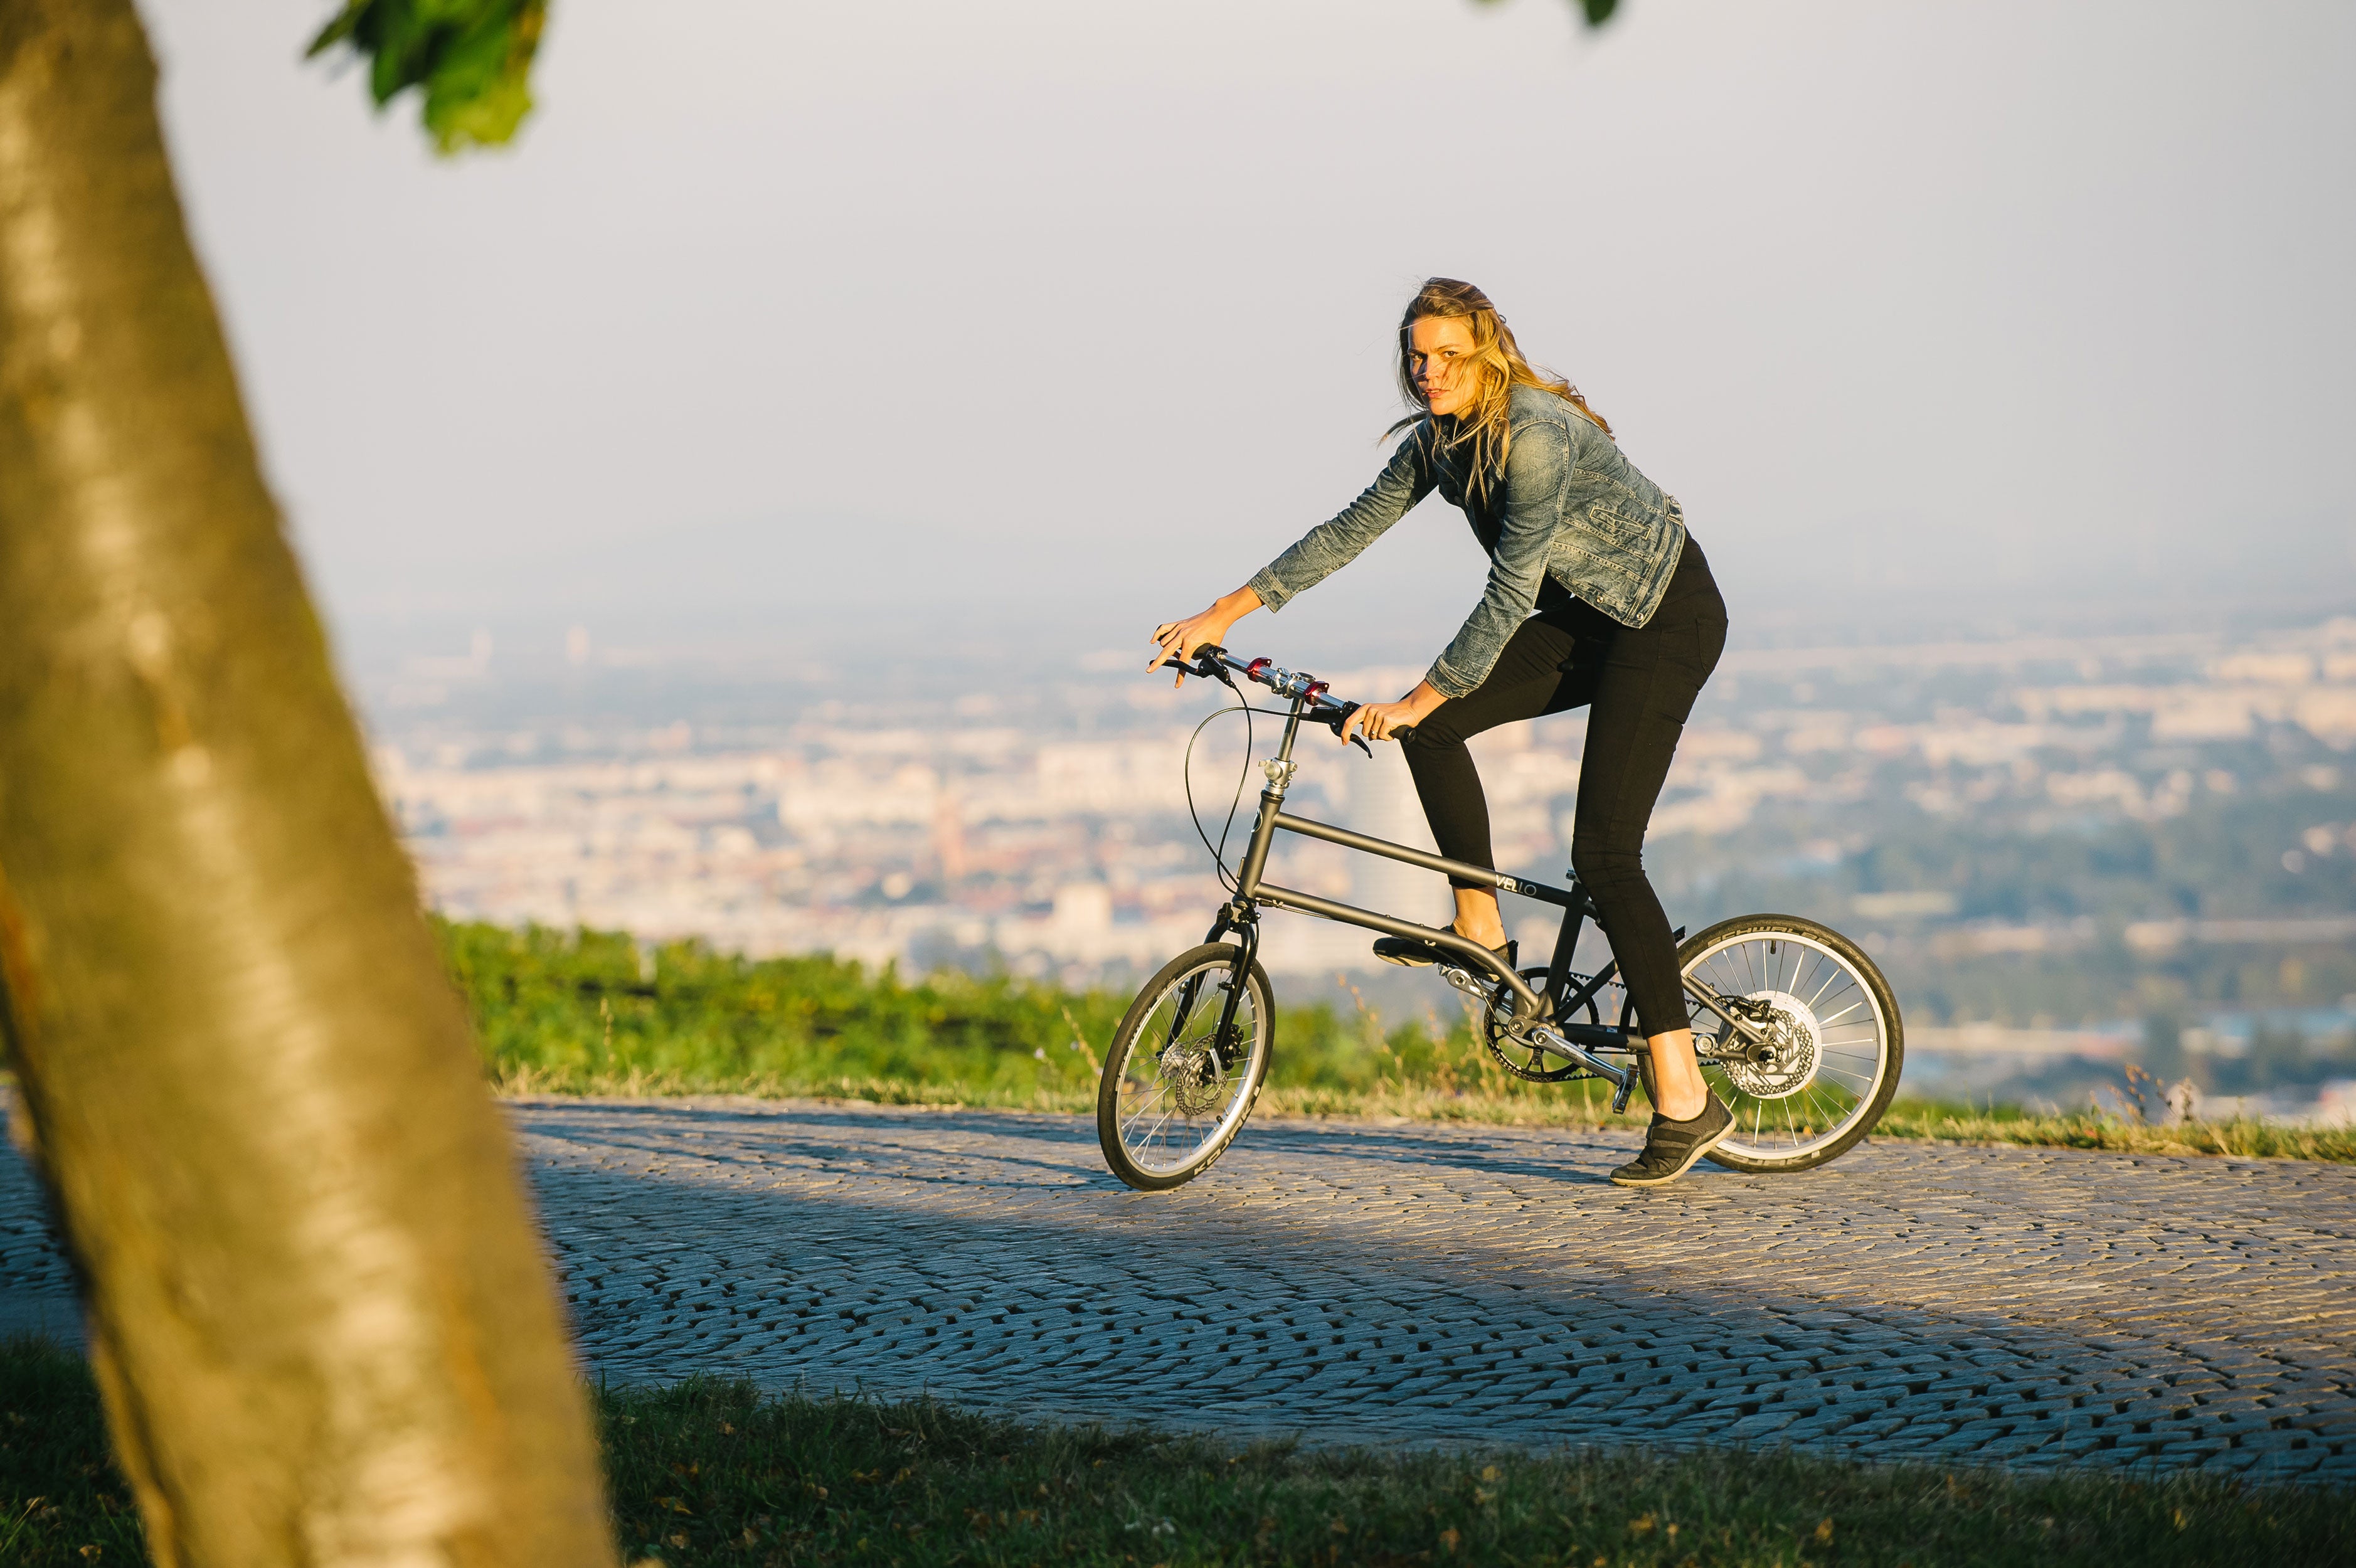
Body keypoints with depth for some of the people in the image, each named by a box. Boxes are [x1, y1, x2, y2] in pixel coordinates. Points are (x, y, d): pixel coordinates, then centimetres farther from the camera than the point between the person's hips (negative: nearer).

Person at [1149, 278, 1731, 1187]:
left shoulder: (1533, 434, -25)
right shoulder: (1439, 438, 2)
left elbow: (1509, 592, -27)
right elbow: (1351, 530, 5)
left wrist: (1419, 697, -26)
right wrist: (1223, 615, 2)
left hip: (1666, 617, -9)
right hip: (1582, 618, 9)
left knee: (1603, 850, -16)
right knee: (1432, 726, -7)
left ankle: (1685, 1100, -15)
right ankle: (1478, 930, 9)